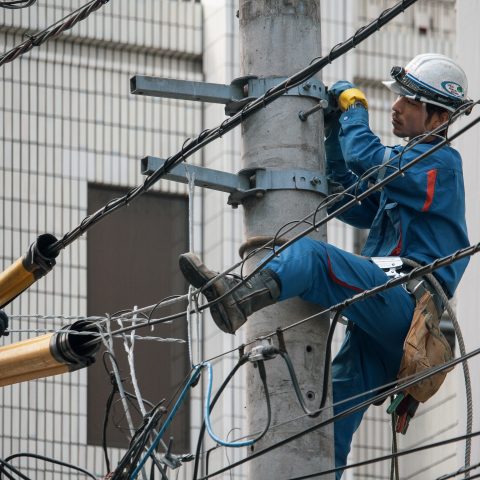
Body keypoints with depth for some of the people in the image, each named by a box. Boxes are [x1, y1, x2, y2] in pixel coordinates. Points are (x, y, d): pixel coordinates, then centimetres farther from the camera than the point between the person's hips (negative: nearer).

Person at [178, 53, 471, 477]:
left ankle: (237, 299, -59)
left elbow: (367, 160, -13)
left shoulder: (442, 163, 1)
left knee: (310, 254, -32)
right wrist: (335, 132, 23)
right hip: (383, 321, 10)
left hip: (404, 300, -10)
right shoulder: (410, 163, 31)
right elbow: (353, 206, 31)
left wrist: (353, 105, 4)